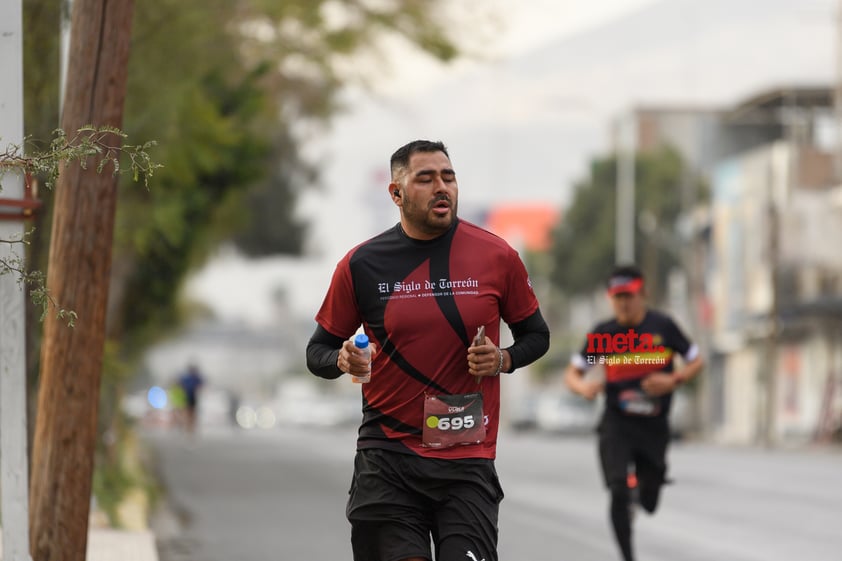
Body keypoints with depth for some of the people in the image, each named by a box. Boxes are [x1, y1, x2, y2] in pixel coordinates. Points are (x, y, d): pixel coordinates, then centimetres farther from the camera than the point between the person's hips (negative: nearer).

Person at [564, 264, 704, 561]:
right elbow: (572, 373, 2)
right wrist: (583, 386, -21)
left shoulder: (663, 326, -4)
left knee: (648, 503, 7)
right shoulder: (602, 333, -3)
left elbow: (695, 361, 5)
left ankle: (640, 486, 44)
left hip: (654, 425, 1)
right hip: (617, 423, -1)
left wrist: (673, 380, -14)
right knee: (619, 493, -18)